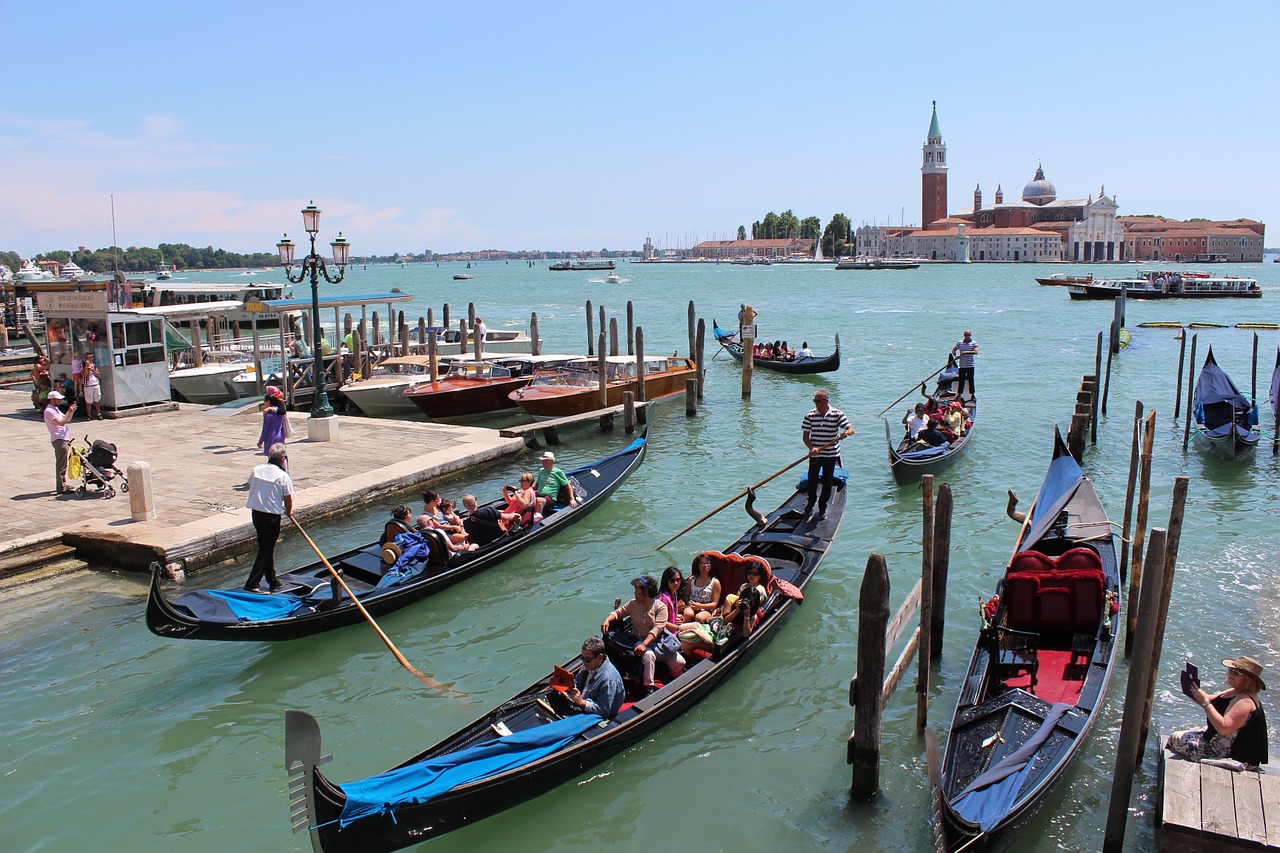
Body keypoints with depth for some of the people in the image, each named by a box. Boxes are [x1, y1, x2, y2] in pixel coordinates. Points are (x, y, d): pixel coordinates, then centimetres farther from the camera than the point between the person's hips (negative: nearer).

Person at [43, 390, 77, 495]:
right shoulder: (49, 411, -13)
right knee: (62, 465, -10)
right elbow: (61, 422, -21)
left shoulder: (55, 409, 18)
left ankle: (63, 484, 26)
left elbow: (67, 419, 20)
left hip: (64, 439, 10)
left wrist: (72, 411, 4)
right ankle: (61, 488, -9)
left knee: (61, 464, 17)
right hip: (59, 440, -10)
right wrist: (69, 411, -16)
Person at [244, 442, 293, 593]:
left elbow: (250, 488, 12)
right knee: (266, 550, 2)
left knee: (265, 547, 16)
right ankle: (252, 583, -1)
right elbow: (288, 500, -9)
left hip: (256, 513, 6)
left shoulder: (256, 470, 1)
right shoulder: (283, 476, -14)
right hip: (272, 516, -6)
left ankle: (273, 582, 27)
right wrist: (288, 512, 11)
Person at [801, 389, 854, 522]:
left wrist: (846, 433, -35)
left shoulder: (837, 414, -6)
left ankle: (822, 509, 23)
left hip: (831, 455, -1)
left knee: (827, 483, 7)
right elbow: (805, 436, -2)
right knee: (812, 481, 8)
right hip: (814, 455, 1)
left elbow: (851, 429, -11)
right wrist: (812, 448, -20)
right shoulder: (810, 415, -3)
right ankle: (810, 503, 35)